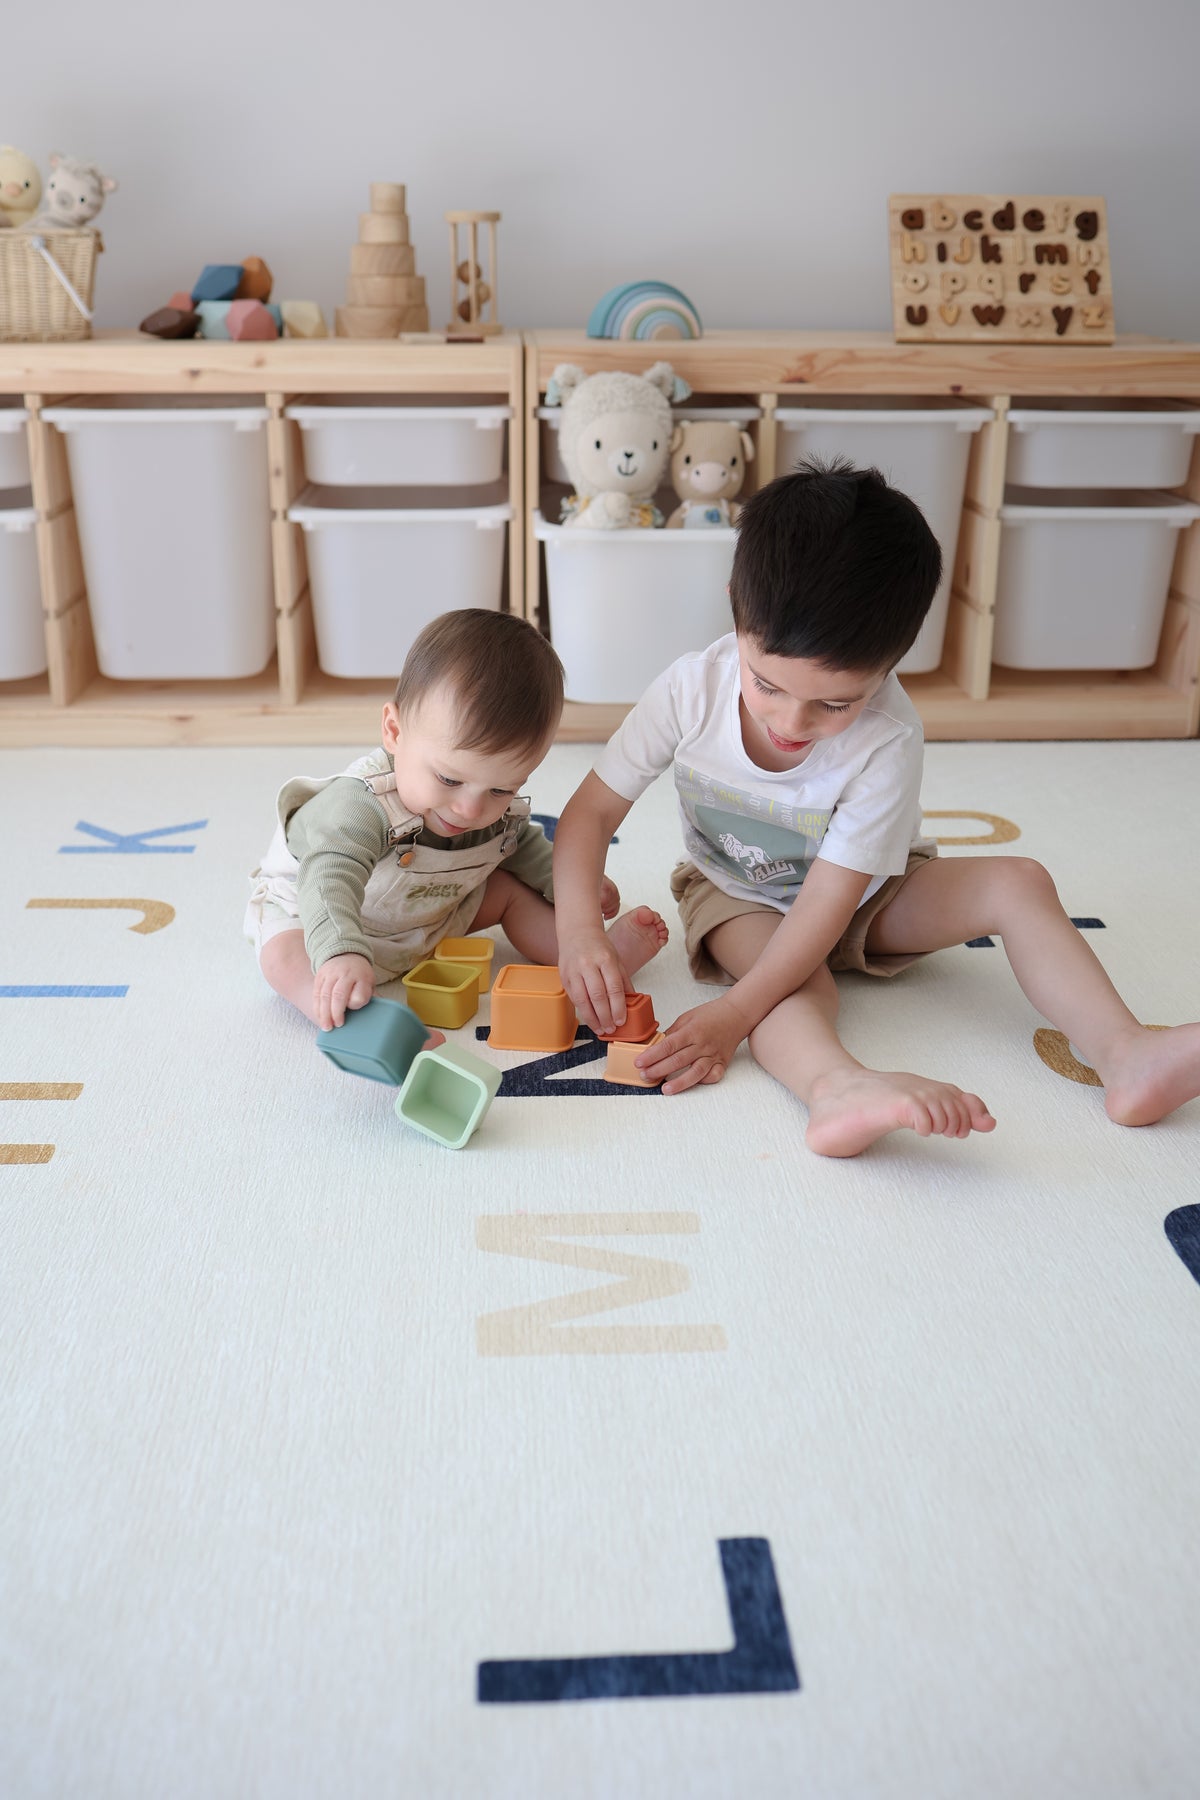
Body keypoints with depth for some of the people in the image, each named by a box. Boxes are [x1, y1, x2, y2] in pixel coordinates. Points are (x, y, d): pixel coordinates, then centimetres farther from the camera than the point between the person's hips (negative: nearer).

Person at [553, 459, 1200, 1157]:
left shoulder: (889, 739, -31)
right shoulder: (692, 689, -26)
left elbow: (830, 897, -32)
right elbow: (593, 810, -18)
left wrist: (735, 1011, -41)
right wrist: (580, 929, -35)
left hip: (862, 892, 1)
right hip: (738, 898, 0)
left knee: (1018, 882, -20)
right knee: (785, 970, -36)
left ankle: (1125, 1055, -28)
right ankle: (836, 1088, -64)